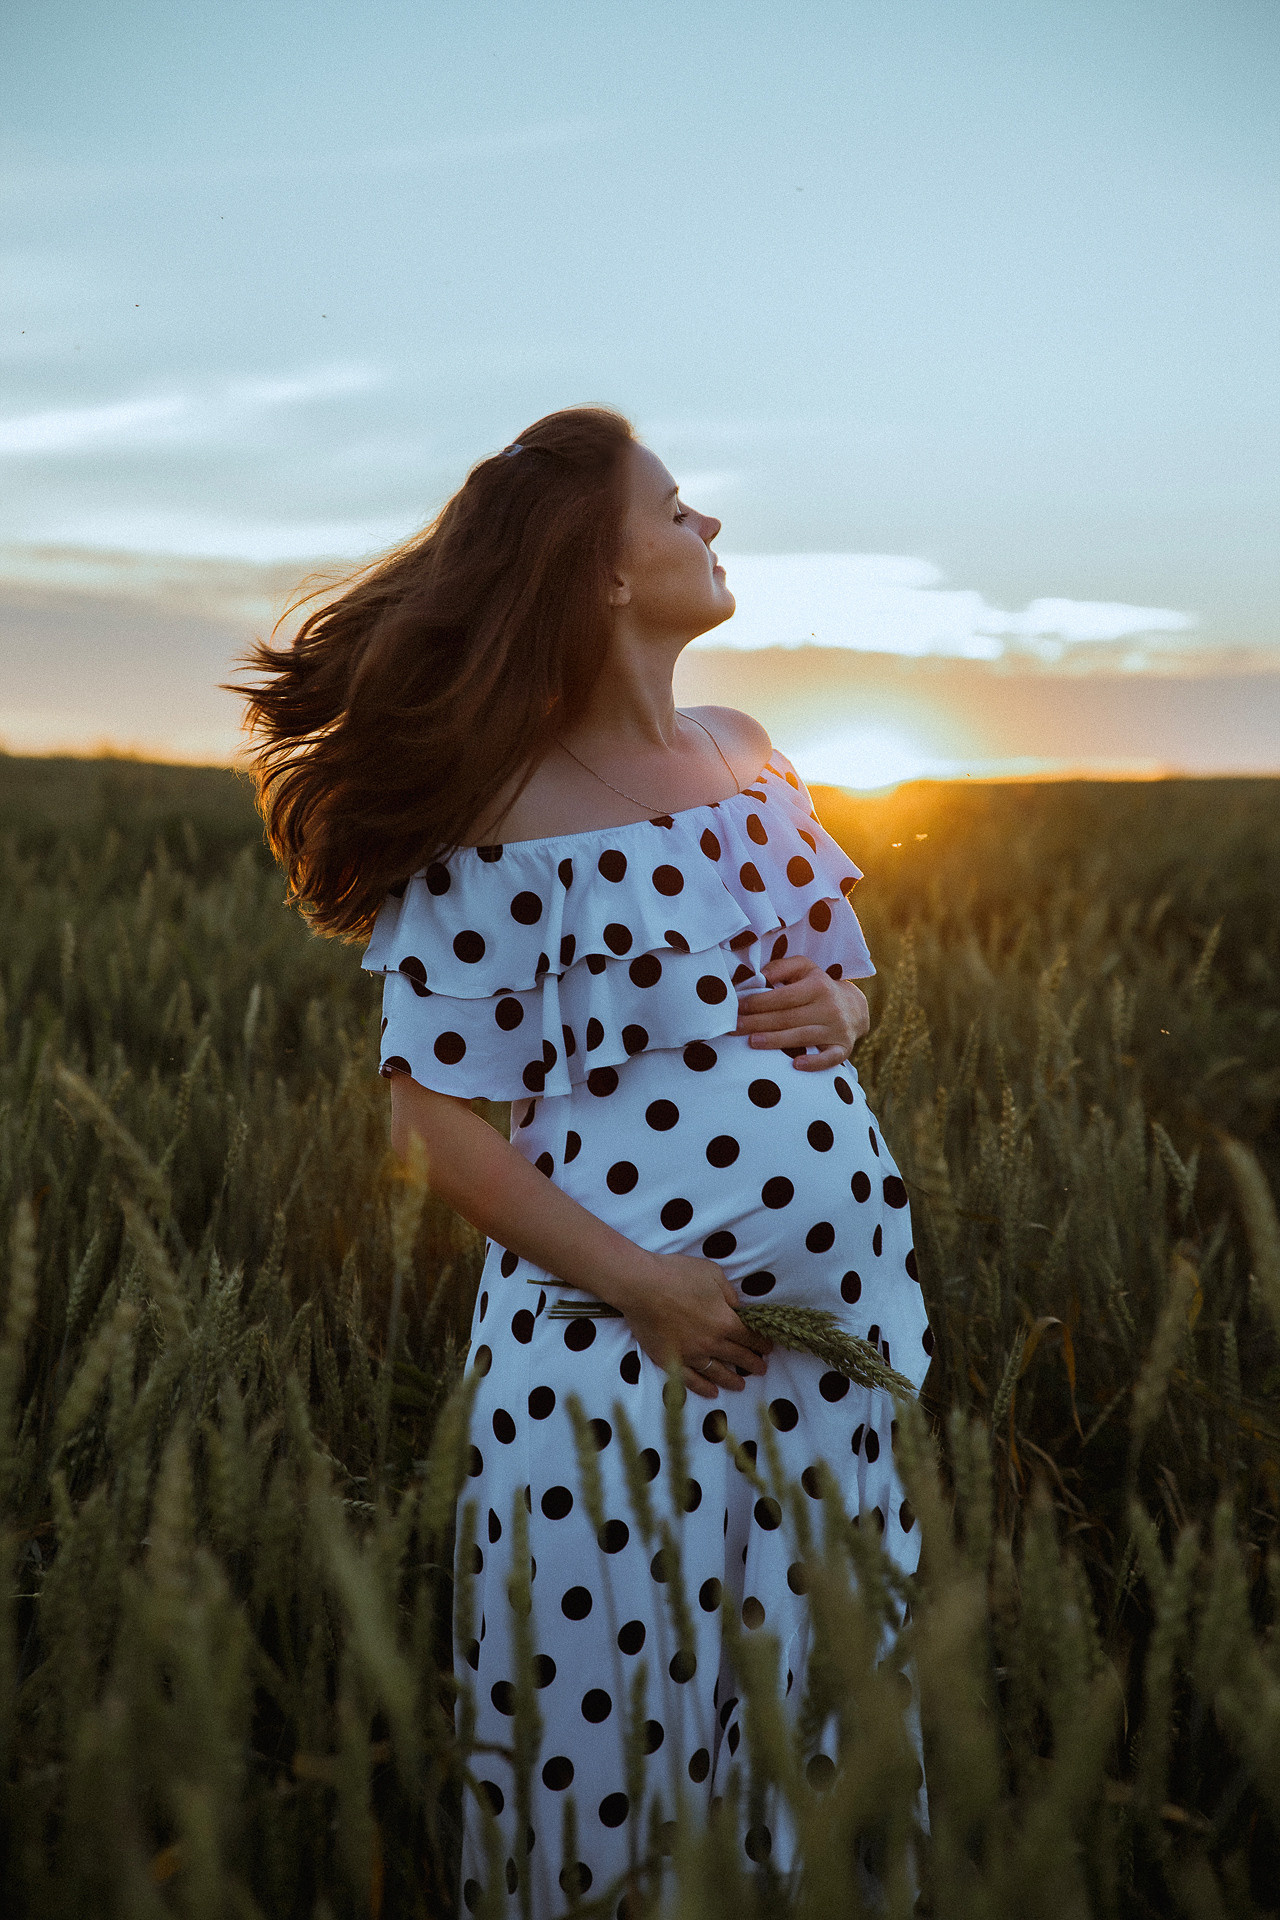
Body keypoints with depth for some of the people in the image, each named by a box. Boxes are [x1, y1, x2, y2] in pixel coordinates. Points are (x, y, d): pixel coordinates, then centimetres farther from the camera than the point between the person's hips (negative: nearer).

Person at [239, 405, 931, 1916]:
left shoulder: (748, 753, 9)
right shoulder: (503, 827, -14)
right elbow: (436, 1111, -12)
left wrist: (838, 1013, -3)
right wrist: (644, 1286, -16)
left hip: (840, 1307, 7)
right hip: (625, 1345, -6)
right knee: (612, 1737, 9)